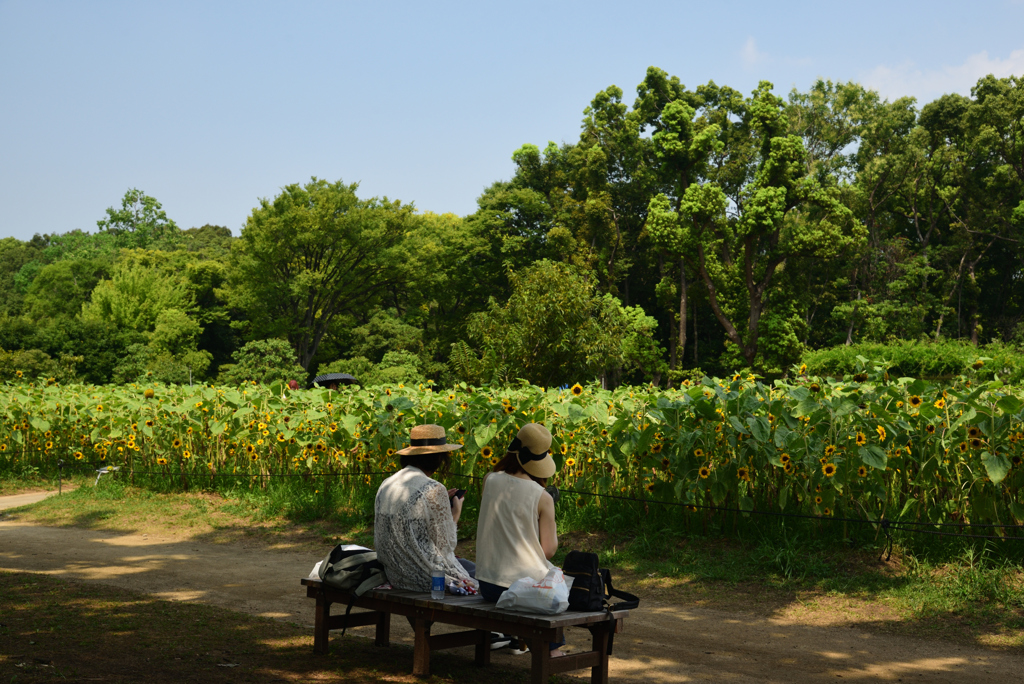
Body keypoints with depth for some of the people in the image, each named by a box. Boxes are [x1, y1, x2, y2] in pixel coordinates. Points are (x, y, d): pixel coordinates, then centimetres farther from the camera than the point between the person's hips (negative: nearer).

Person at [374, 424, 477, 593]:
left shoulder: (386, 485, 4)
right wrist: (455, 515, 5)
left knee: (467, 565, 26)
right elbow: (445, 546, -14)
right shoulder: (434, 490, -18)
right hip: (423, 578, -8)